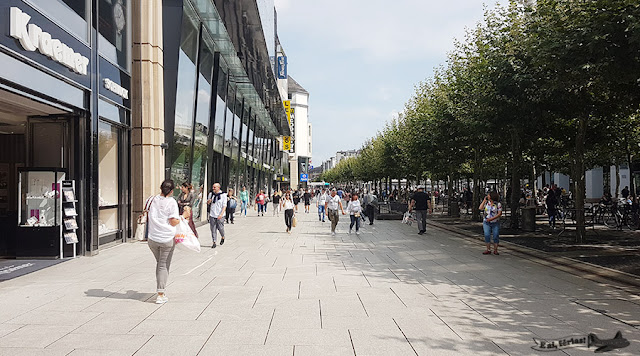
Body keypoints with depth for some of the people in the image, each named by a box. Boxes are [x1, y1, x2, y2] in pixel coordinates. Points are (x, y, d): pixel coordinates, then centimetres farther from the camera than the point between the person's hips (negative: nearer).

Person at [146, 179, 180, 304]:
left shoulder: (152, 200, 3)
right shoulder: (172, 202, -11)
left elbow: (146, 217, 12)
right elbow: (174, 222, -13)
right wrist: (182, 217, 4)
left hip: (152, 238, 4)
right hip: (167, 238, -4)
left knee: (160, 263, 19)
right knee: (164, 265, 5)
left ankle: (160, 291, 23)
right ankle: (160, 295, 2)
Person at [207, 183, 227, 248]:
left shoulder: (223, 195, -5)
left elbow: (224, 206, -8)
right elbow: (208, 202, 20)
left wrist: (221, 214, -19)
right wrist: (209, 201, -5)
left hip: (220, 216, -3)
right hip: (212, 215, 3)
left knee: (220, 228, 3)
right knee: (213, 229, 2)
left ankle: (222, 237, 32)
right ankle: (214, 242, 9)